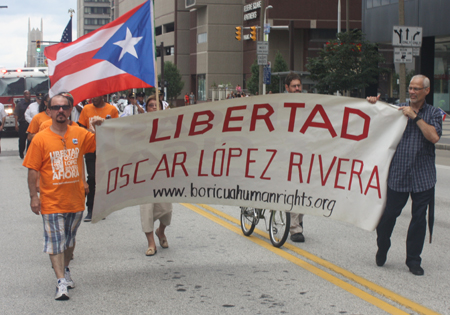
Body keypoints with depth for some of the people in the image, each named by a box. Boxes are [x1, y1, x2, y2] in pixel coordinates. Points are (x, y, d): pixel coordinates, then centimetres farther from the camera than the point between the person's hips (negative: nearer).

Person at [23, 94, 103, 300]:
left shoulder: (80, 134, 1)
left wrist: (100, 128, -8)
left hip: (76, 199, 3)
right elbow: (33, 170, -5)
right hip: (51, 201, -3)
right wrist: (33, 196, -9)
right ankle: (61, 282, -5)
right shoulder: (41, 139, -7)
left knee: (70, 238, 18)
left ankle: (64, 269, 38)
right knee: (55, 240, -5)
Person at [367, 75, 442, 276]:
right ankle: (382, 251, 26)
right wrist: (373, 105, -1)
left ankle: (413, 260, 16)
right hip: (398, 174, 0)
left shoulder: (433, 113, 7)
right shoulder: (398, 109, 9)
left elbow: (434, 137, -10)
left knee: (419, 218, 4)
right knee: (389, 214, 3)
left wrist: (415, 117, -13)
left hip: (423, 176, 0)